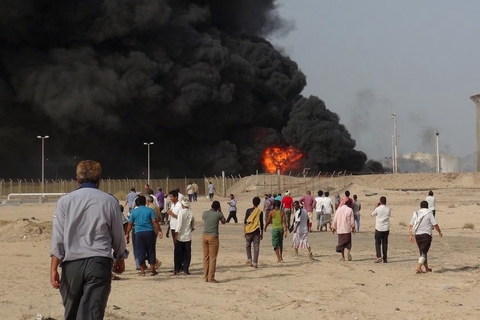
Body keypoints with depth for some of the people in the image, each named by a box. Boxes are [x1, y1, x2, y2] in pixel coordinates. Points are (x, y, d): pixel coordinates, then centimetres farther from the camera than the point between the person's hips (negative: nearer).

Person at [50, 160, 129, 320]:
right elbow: (118, 235, 12)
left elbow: (58, 238, -2)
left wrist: (53, 269, -3)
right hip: (99, 263, -1)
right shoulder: (109, 201, 4)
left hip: (72, 262, 1)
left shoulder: (65, 201, 4)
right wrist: (120, 259, 29)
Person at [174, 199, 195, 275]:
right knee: (187, 254, 8)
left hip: (180, 237, -3)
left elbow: (179, 226, -15)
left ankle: (177, 269, 11)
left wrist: (176, 236, -9)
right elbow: (193, 227, 7)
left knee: (178, 254, 8)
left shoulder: (181, 212, -13)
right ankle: (186, 270, 7)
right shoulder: (191, 213, 0)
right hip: (188, 237, 3)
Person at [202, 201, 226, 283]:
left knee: (206, 258, 11)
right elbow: (224, 222, 12)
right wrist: (220, 211, 16)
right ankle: (211, 278, -3)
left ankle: (206, 277, 13)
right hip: (213, 237, -4)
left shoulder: (204, 213, 3)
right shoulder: (218, 214, -7)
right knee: (212, 258, -1)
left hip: (204, 236, 4)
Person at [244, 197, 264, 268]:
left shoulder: (248, 210, 0)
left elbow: (245, 221, -2)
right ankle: (255, 263, -1)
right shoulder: (260, 212, 2)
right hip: (256, 231, 0)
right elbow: (261, 223, 5)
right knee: (256, 248, 2)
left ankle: (249, 260, 10)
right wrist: (262, 233, 13)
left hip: (249, 231, 0)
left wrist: (244, 231, 4)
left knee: (248, 246, 18)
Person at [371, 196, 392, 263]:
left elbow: (372, 214, 6)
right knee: (385, 243, 10)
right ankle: (385, 259, 10)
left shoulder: (378, 209, -11)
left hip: (379, 228, -3)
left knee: (377, 243, 4)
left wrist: (376, 207, 14)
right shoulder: (388, 209, -2)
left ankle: (379, 256, -14)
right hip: (386, 229, 3)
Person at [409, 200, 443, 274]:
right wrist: (440, 232, 8)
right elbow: (435, 224, -6)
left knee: (422, 252, 16)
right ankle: (418, 267, -19)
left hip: (417, 235, 5)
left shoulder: (416, 214, 9)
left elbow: (411, 225, 8)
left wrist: (411, 235, 13)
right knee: (424, 252, -5)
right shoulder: (429, 213, -5)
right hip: (426, 235, -5)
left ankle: (427, 268, 24)